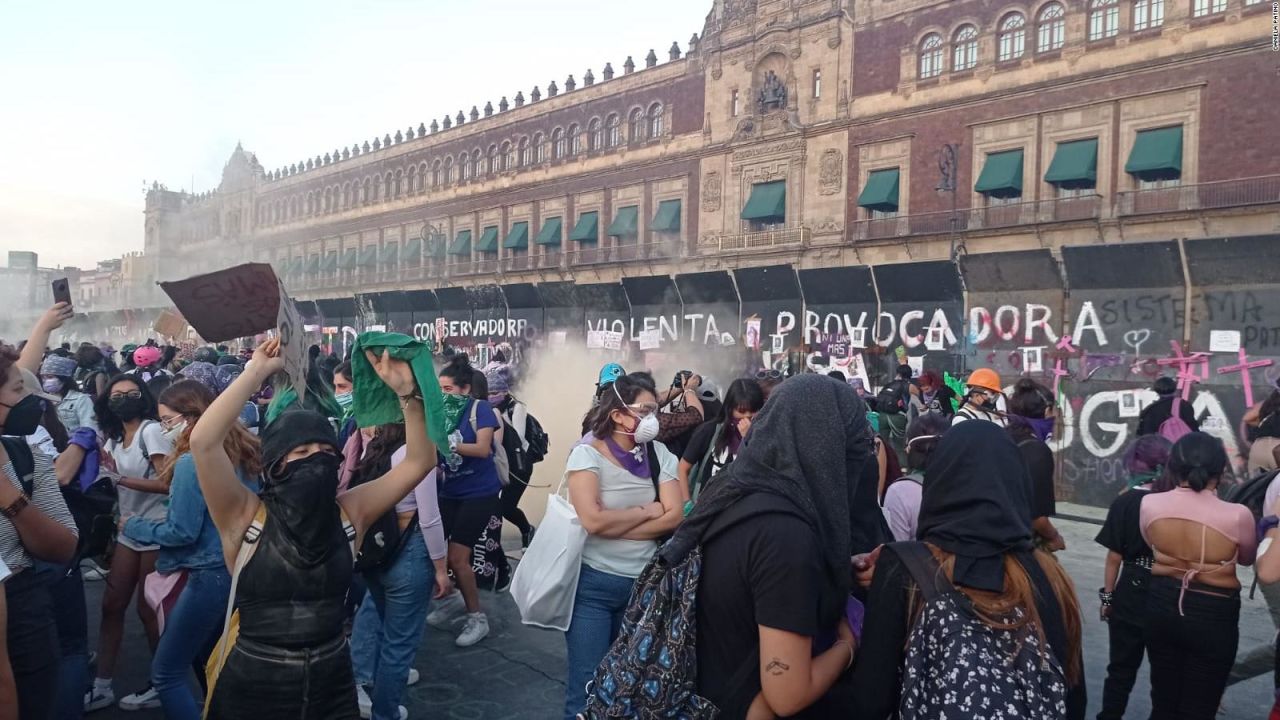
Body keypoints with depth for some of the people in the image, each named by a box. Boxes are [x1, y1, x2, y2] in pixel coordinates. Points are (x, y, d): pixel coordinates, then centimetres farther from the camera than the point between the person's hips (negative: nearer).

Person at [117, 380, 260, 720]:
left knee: (166, 674, 2)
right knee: (210, 663, 23)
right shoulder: (241, 453, 7)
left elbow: (181, 532, -16)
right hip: (239, 567, 9)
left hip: (211, 574, -9)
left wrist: (132, 526, -1)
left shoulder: (191, 462, -18)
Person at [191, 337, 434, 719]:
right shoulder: (247, 514, -10)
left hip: (331, 684, 3)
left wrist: (406, 391, -17)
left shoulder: (349, 511, -2)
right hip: (253, 688, -2)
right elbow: (203, 442, -24)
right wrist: (257, 372, -21)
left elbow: (420, 460, -6)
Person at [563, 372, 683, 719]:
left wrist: (616, 527, -15)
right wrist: (647, 511, -10)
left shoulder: (658, 454, 2)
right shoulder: (587, 454, -10)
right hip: (594, 584, -4)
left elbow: (674, 517, -7)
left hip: (646, 583, 4)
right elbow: (594, 521, -21)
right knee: (587, 686, 2)